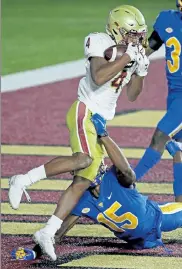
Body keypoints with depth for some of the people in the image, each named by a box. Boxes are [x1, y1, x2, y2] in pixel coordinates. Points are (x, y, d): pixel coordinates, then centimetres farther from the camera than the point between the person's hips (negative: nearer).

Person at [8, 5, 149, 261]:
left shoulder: (131, 52, 14)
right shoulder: (101, 44, -10)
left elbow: (131, 95, 19)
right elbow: (98, 78, -28)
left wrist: (141, 71, 2)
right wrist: (127, 57, -23)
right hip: (85, 112, -9)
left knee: (82, 182, 2)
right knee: (84, 160, -33)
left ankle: (47, 232, 3)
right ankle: (23, 180, -24)